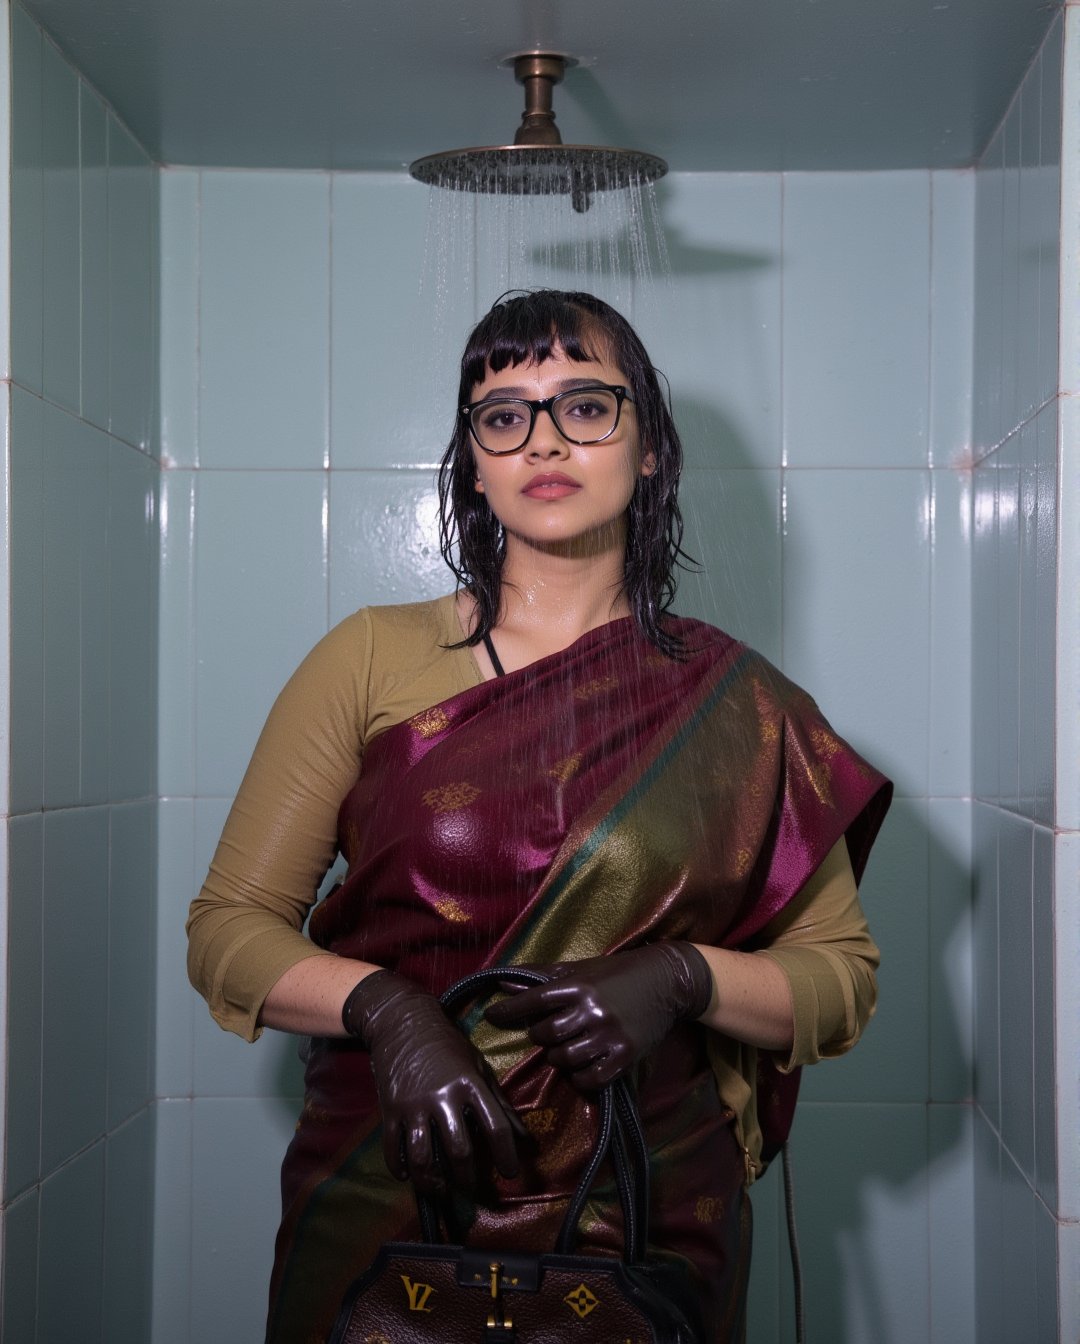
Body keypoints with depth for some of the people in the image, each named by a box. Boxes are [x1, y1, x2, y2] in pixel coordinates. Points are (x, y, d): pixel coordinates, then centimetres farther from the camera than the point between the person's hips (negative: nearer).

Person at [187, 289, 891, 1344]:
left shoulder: (735, 707, 0)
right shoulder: (371, 660, -1)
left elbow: (844, 980, 3)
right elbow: (227, 929, -2)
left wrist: (685, 978, -17)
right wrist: (386, 1009, -20)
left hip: (647, 1230, 1)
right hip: (381, 1220, 0)